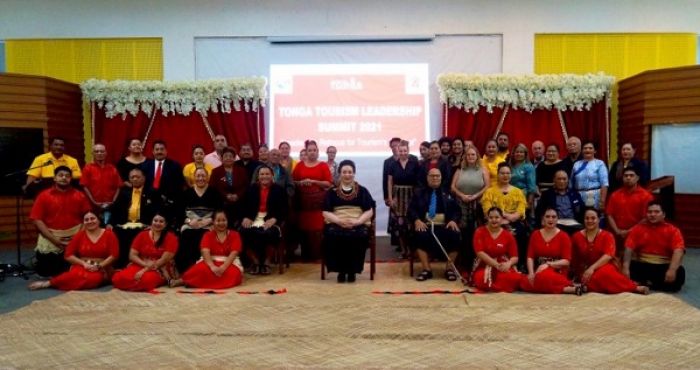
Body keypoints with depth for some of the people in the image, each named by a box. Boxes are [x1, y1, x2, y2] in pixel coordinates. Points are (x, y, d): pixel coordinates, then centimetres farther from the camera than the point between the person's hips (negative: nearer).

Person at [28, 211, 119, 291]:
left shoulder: (109, 234, 4)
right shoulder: (79, 235, 9)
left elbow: (113, 255, -4)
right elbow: (68, 255, 4)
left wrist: (99, 266, -14)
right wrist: (84, 263, -10)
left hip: (102, 269, -1)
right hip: (82, 266, 1)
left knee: (95, 278, -40)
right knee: (77, 274, -40)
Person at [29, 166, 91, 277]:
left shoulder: (79, 196, 4)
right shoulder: (44, 196, 1)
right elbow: (37, 220, -5)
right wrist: (54, 240, -13)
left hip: (75, 234, 0)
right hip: (51, 235, 0)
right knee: (45, 269, -11)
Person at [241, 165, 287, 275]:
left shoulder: (279, 190, 7)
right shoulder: (251, 189, 17)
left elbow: (283, 210, -1)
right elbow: (245, 206, 9)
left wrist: (274, 219, -19)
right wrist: (246, 217, -13)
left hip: (271, 220, -3)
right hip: (254, 218, 3)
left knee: (268, 233, -36)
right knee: (243, 232, -29)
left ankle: (266, 262, -8)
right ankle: (255, 261, -6)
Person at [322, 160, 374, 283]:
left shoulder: (362, 191, 12)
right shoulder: (332, 192, 13)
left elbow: (369, 211, 6)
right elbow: (326, 212, 6)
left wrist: (357, 221, -13)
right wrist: (339, 221, -12)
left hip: (358, 223, 0)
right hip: (336, 223, 1)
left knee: (359, 237, -34)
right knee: (332, 236, -33)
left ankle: (352, 270, -13)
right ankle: (341, 270, -14)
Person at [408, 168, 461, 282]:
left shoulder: (448, 194, 21)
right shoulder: (419, 193, 19)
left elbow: (457, 210, 12)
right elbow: (411, 209, 7)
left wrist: (454, 220, -10)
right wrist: (417, 220, -14)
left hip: (444, 225, 1)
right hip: (425, 225, -1)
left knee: (455, 236, -30)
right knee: (420, 236, -34)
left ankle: (449, 269, -13)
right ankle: (426, 269, -21)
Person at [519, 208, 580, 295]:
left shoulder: (563, 236, 0)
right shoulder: (535, 234, 10)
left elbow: (566, 261, -7)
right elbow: (530, 256, 4)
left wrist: (548, 264, -21)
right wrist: (531, 273, -14)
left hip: (557, 271, -4)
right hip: (539, 270, 5)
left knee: (543, 276, -40)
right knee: (525, 283, -32)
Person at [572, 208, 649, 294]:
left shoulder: (607, 236, -1)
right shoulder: (577, 237, 5)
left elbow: (608, 256, -17)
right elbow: (574, 258, 10)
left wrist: (592, 268, -28)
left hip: (605, 267, -1)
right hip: (585, 270, 2)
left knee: (604, 273, -39)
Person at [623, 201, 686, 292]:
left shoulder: (672, 230, 0)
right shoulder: (638, 228, 5)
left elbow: (678, 251, -16)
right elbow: (629, 248, -6)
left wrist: (672, 270, -33)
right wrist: (625, 267, -23)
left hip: (664, 266, -1)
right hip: (642, 265, 1)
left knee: (679, 273, -31)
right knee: (630, 269, -28)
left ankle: (642, 284, -20)